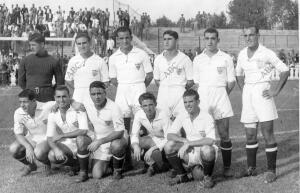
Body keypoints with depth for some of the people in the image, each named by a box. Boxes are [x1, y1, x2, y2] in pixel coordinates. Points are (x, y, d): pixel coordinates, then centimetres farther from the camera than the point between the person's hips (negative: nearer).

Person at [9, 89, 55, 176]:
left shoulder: (47, 108, -22)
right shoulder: (18, 113, -12)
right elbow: (18, 134, -8)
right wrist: (28, 146, -25)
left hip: (47, 139, -4)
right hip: (30, 139, 4)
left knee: (38, 153, -35)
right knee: (13, 149, -23)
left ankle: (48, 165, 5)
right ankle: (30, 165, 10)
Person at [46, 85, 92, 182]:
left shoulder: (78, 108, -16)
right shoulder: (53, 114, -3)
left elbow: (83, 131, -27)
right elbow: (50, 137, -4)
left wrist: (61, 135, -24)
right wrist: (56, 149, -26)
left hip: (84, 142, -4)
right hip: (68, 145, 4)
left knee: (80, 139, -38)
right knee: (52, 156, -22)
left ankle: (83, 171, -17)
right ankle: (75, 165, 8)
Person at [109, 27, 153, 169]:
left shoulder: (141, 54, 1)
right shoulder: (113, 58, 7)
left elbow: (149, 75, 5)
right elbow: (113, 79, 14)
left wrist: (139, 87, 1)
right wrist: (123, 87, 4)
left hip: (139, 89, -2)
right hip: (121, 91, 2)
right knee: (123, 125, 3)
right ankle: (127, 160, 10)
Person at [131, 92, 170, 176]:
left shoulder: (163, 116, -27)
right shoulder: (139, 115, -14)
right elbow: (134, 134, -12)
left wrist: (152, 149, -38)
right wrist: (136, 146, -35)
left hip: (163, 142, -4)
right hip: (151, 141, 4)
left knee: (155, 152, -36)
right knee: (133, 144, -24)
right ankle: (153, 163, -8)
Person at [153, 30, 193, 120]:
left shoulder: (184, 59, -1)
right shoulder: (158, 59, 10)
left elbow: (191, 81, 1)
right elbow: (157, 79, 15)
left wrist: (180, 88, -1)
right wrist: (164, 89, 5)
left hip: (179, 95, -3)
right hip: (163, 95, 3)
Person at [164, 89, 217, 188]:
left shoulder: (207, 117, -14)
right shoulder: (182, 116, 0)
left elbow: (210, 140, -26)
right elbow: (169, 135, -3)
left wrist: (189, 143, -29)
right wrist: (185, 140, -21)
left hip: (204, 152, -4)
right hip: (189, 152, 4)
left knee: (207, 150, -38)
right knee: (169, 146, -18)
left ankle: (207, 176, -6)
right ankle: (182, 175, 4)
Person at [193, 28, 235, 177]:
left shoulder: (226, 58, 4)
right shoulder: (198, 60, 10)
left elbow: (231, 82, 6)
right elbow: (196, 82, 13)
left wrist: (221, 95, 2)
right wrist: (198, 97, 2)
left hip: (221, 96, -1)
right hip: (202, 98, 2)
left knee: (224, 135, -1)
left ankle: (227, 167, 8)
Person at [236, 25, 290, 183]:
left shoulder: (267, 53, -8)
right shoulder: (242, 54, 8)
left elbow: (285, 71, -5)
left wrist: (276, 90, -10)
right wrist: (243, 89, 11)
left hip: (262, 92, -6)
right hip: (247, 93, 6)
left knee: (267, 133, -5)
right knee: (250, 134, 10)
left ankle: (271, 171, 1)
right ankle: (251, 168, 20)